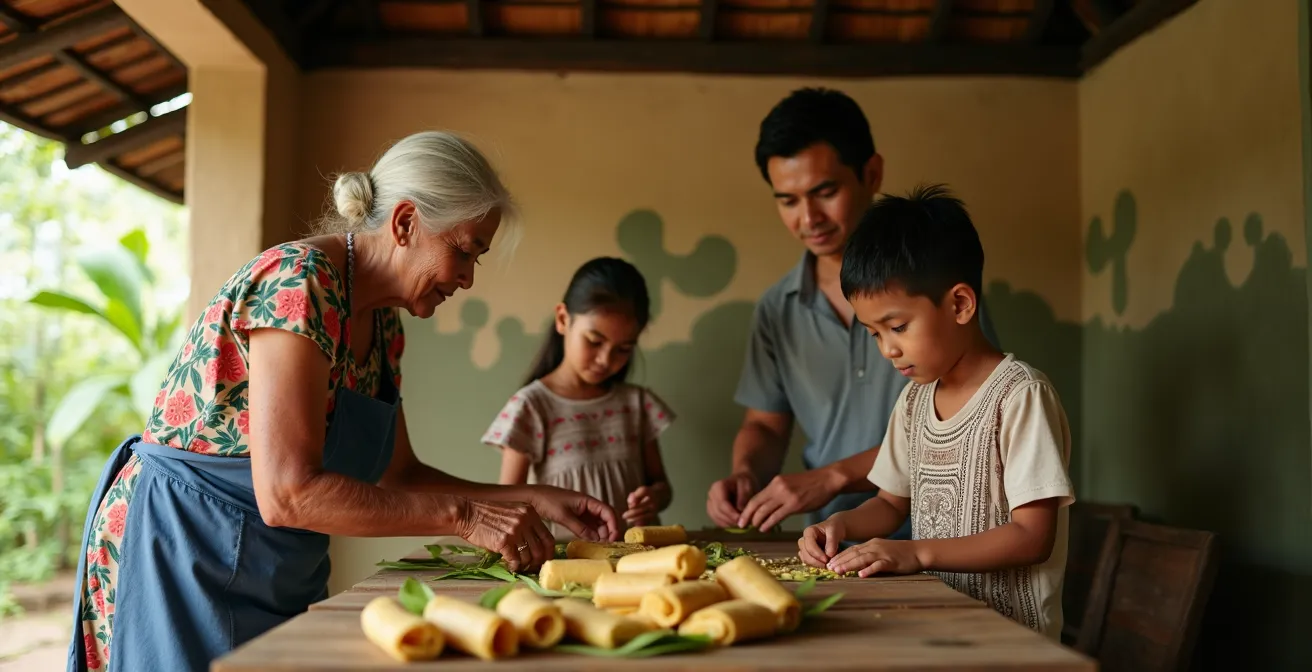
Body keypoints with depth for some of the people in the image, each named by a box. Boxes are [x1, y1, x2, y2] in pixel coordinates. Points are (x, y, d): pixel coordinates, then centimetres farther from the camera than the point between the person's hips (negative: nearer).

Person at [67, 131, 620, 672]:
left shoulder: (382, 324, 5)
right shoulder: (298, 283, -23)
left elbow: (397, 476, 11)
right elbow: (287, 494, -29)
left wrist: (533, 499, 1)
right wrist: (463, 515, -25)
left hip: (273, 580, 9)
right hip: (183, 558, -9)